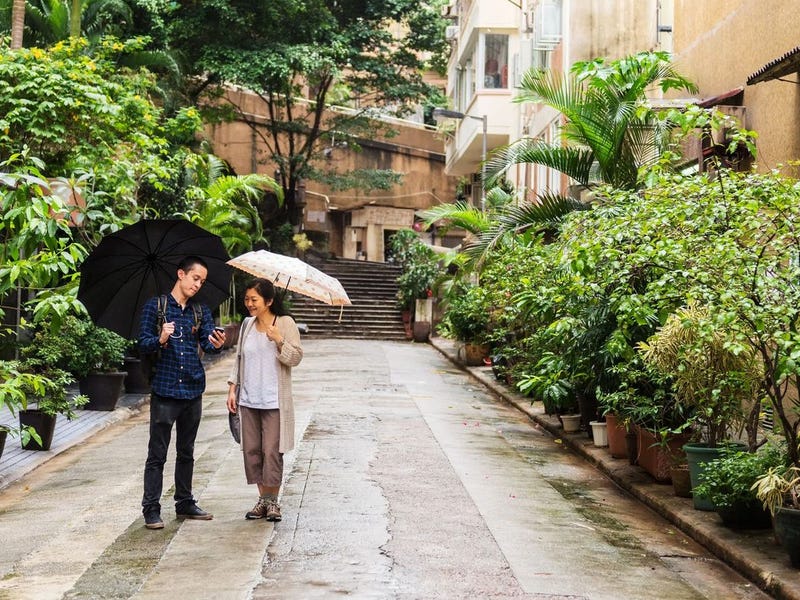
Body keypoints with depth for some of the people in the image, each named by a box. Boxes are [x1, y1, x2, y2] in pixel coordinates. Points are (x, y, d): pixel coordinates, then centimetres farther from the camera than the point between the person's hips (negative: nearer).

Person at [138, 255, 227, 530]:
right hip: (165, 390, -4)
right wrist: (160, 340, -26)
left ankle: (185, 503, 25)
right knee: (157, 454, -1)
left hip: (193, 391, 5)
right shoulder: (155, 306, -1)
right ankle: (151, 510, 3)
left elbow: (208, 341, -4)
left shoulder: (201, 311, 10)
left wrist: (216, 344, -27)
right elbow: (143, 344, -5)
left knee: (186, 452, 15)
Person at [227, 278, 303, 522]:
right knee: (251, 450, 6)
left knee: (271, 451, -4)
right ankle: (263, 498, 16)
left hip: (274, 400, -5)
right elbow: (239, 358, 17)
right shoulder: (247, 324, 11)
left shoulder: (285, 323, -4)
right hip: (248, 399, 5)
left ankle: (272, 501, 7)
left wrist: (279, 341, -24)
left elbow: (296, 358, -9)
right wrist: (232, 388, 10)